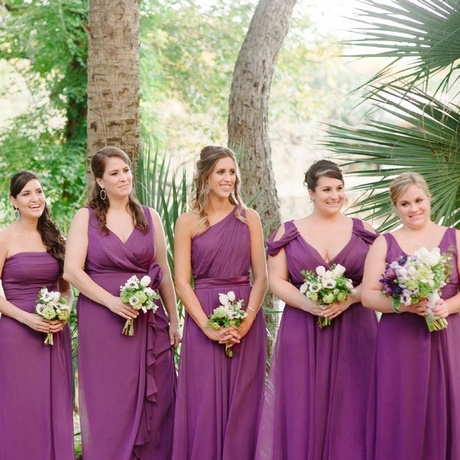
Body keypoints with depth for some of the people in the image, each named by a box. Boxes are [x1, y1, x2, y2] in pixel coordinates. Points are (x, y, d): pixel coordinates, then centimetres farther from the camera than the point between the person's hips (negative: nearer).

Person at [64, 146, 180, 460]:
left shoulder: (150, 217, 10)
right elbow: (72, 271, -6)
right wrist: (112, 301, -15)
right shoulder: (86, 217, 3)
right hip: (102, 324, -2)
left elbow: (164, 274, 13)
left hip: (148, 321, 2)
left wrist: (174, 321, 10)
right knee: (108, 403, 0)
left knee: (154, 402, 3)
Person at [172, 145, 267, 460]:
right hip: (202, 319, -1)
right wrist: (208, 327, -12)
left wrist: (246, 321, -10)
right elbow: (182, 282, -2)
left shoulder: (249, 218, 6)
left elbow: (261, 277, 4)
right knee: (205, 404, 0)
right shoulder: (188, 223, 1)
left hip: (246, 320, 2)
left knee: (242, 404, 5)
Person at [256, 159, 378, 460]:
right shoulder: (289, 232, 6)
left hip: (353, 331, 0)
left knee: (350, 407, 0)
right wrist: (306, 303, -14)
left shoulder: (362, 231, 7)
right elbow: (276, 280, 3)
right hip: (302, 333, 0)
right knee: (303, 407, 0)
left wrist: (350, 298, -15)